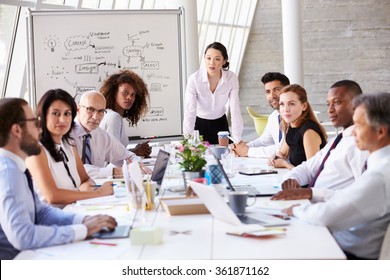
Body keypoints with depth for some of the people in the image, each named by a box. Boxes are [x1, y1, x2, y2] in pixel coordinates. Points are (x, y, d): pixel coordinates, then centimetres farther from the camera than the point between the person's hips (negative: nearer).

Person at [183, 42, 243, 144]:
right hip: (199, 124, -2)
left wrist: (237, 141, -25)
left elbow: (235, 110, -18)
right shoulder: (194, 79, -23)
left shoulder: (232, 78, -17)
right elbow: (189, 112, -26)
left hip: (220, 124, 2)